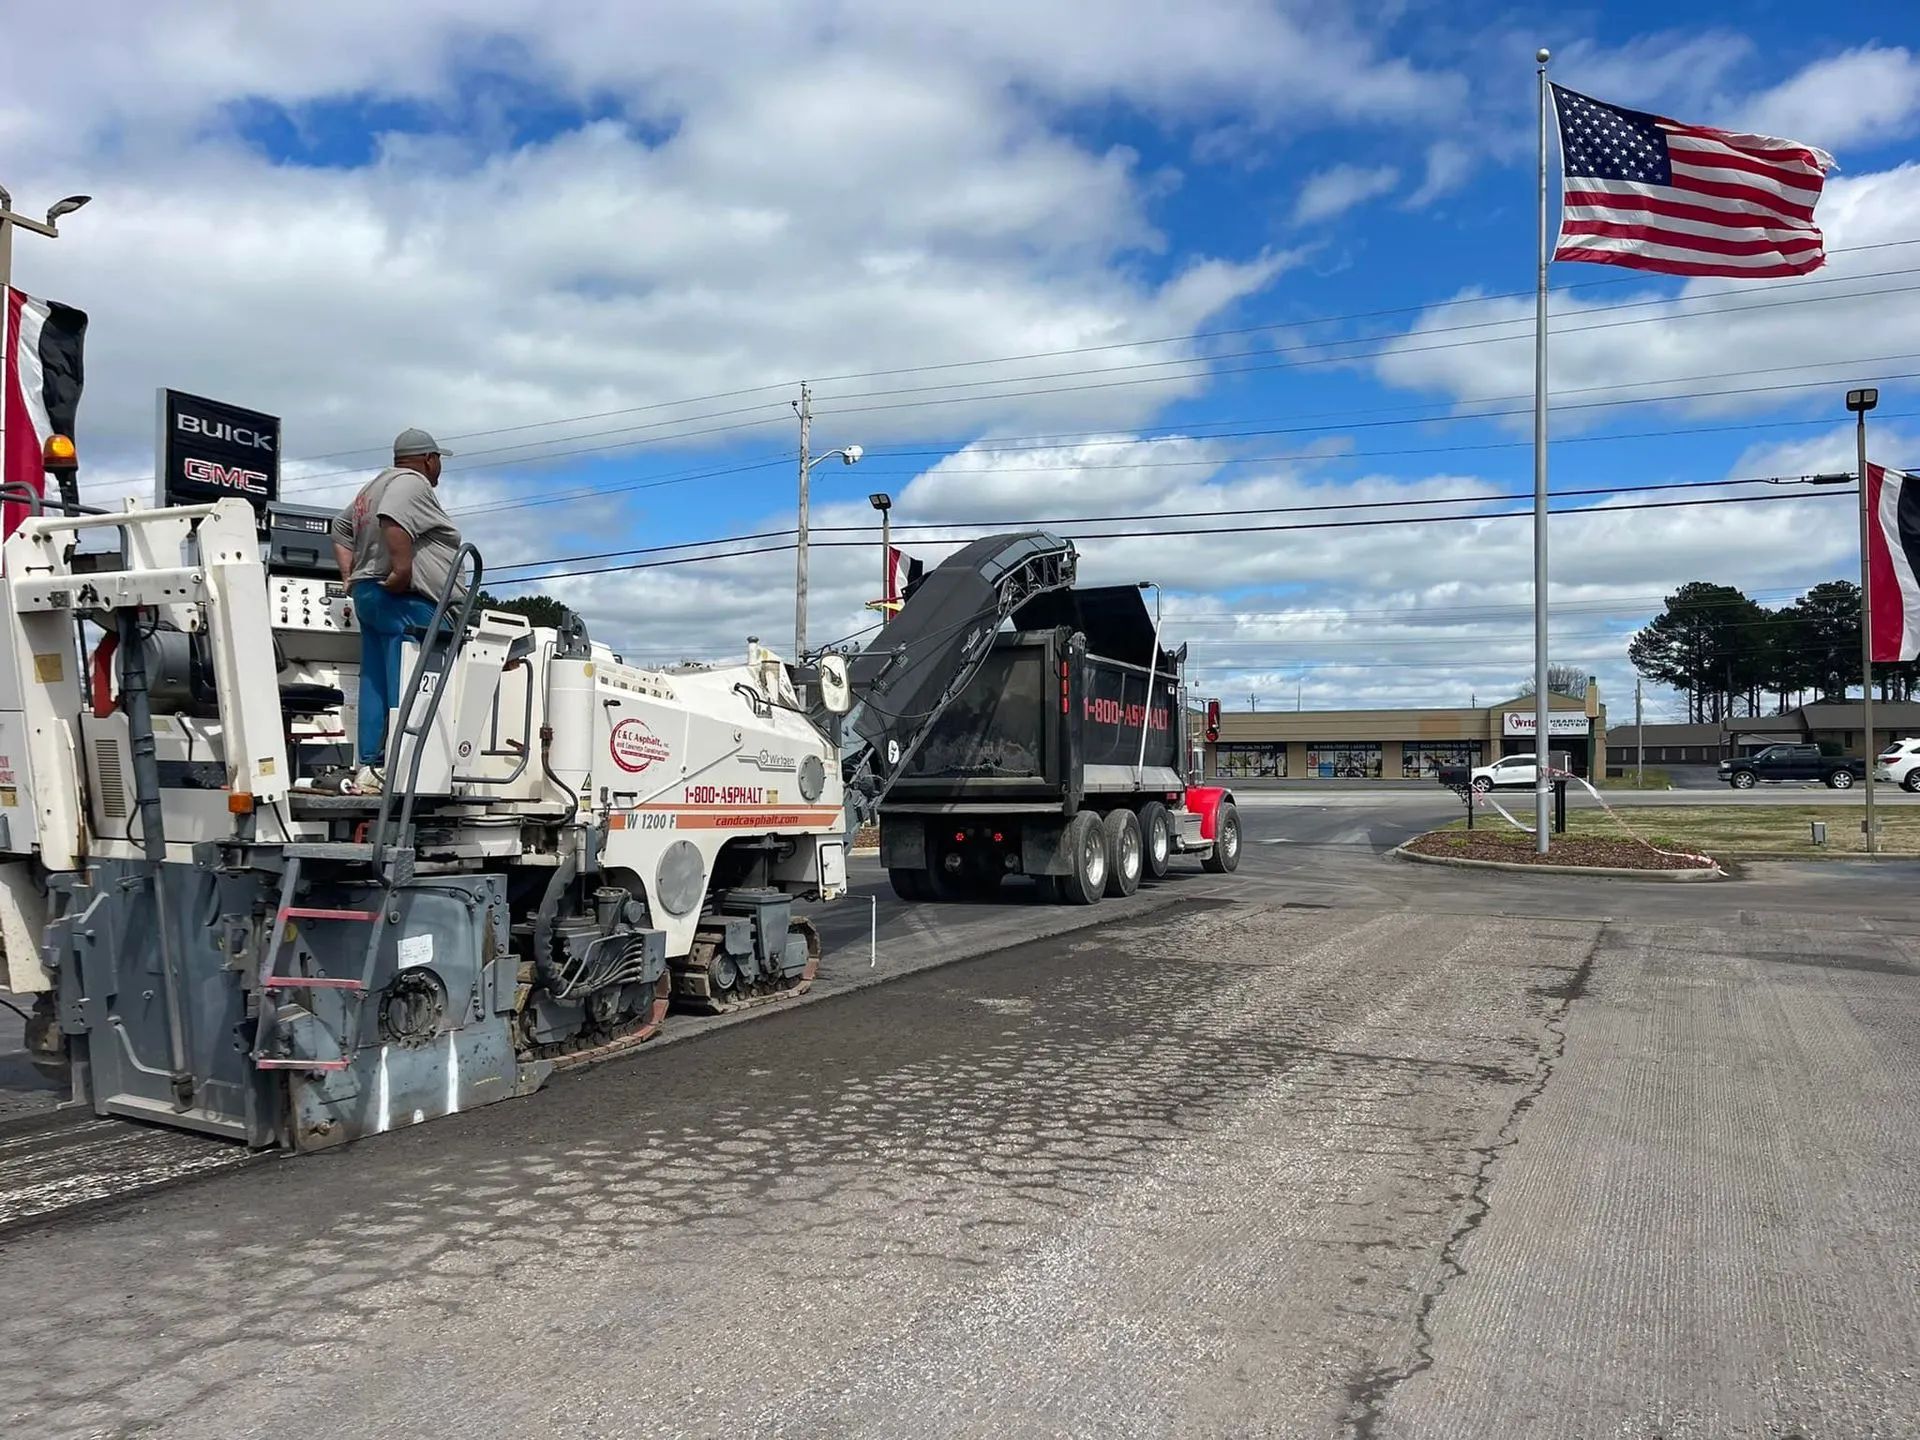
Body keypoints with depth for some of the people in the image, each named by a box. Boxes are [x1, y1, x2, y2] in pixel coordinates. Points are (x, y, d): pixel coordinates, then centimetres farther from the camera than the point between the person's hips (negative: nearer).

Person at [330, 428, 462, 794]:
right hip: (404, 602, -10)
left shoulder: (374, 486, 25)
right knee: (406, 690, -12)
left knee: (375, 684, 8)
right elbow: (393, 520, -27)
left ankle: (368, 768, 8)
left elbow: (341, 527, 32)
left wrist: (351, 577, 24)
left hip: (368, 596, 10)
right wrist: (402, 569, -26)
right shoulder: (412, 484, -7)